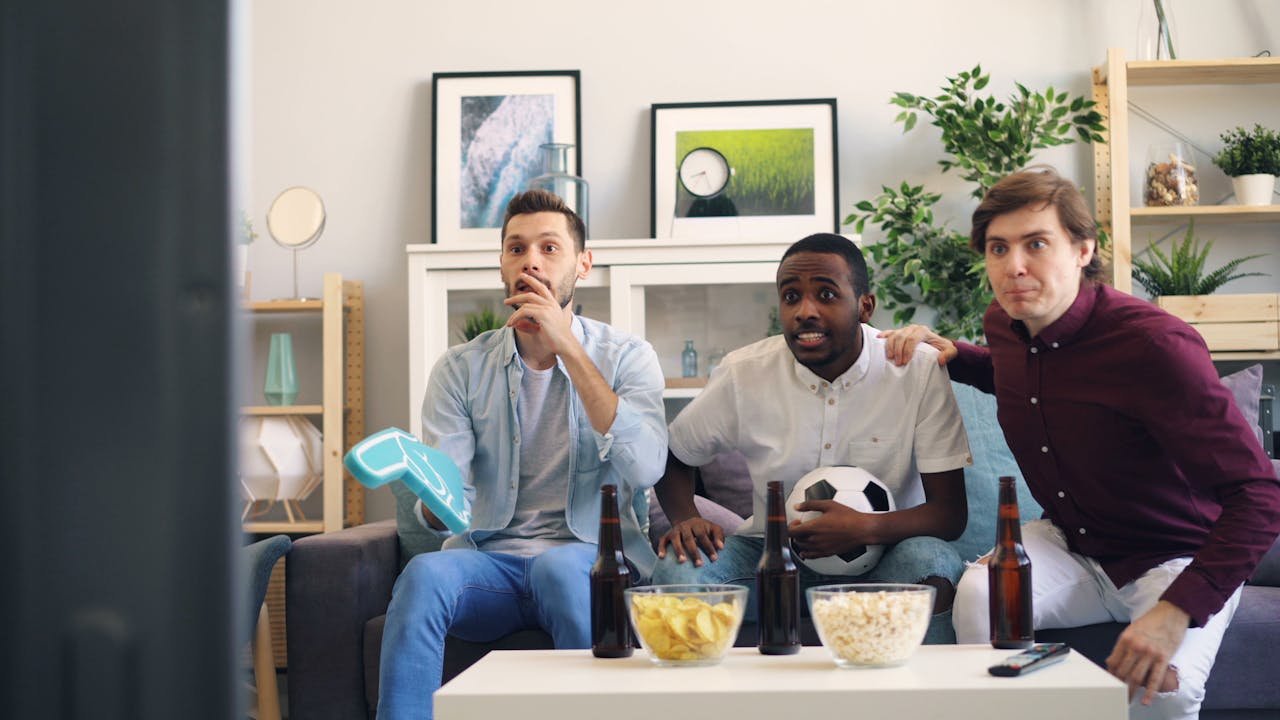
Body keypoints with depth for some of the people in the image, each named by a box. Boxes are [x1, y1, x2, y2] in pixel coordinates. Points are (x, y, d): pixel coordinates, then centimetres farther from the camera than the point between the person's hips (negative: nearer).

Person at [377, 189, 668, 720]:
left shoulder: (627, 357, 3)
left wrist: (566, 346, -16)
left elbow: (645, 468, -16)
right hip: (487, 560, 2)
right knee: (425, 573, -31)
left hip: (587, 560, -1)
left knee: (559, 567, -36)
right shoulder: (461, 368, 8)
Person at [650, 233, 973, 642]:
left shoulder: (919, 372, -11)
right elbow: (673, 458, 11)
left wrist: (868, 528, -31)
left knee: (931, 562, -34)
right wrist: (685, 520, -12)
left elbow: (951, 513, -12)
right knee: (679, 567, -27)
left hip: (883, 553, -1)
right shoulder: (742, 373, -6)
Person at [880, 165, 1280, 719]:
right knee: (977, 594, -26)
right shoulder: (1004, 324, -4)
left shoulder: (1154, 344, -28)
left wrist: (1177, 611, -39)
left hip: (1176, 560, -5)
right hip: (1069, 546, 5)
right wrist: (950, 354, 4)